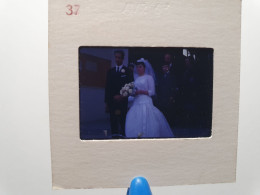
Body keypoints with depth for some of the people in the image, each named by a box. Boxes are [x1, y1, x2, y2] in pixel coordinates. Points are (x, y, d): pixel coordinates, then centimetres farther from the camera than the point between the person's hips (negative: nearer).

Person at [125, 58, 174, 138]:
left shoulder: (149, 77, 0)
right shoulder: (136, 78, 17)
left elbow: (152, 92, -6)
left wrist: (140, 92, -15)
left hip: (146, 103, -6)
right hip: (137, 103, 6)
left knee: (146, 124, -9)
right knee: (135, 125, -1)